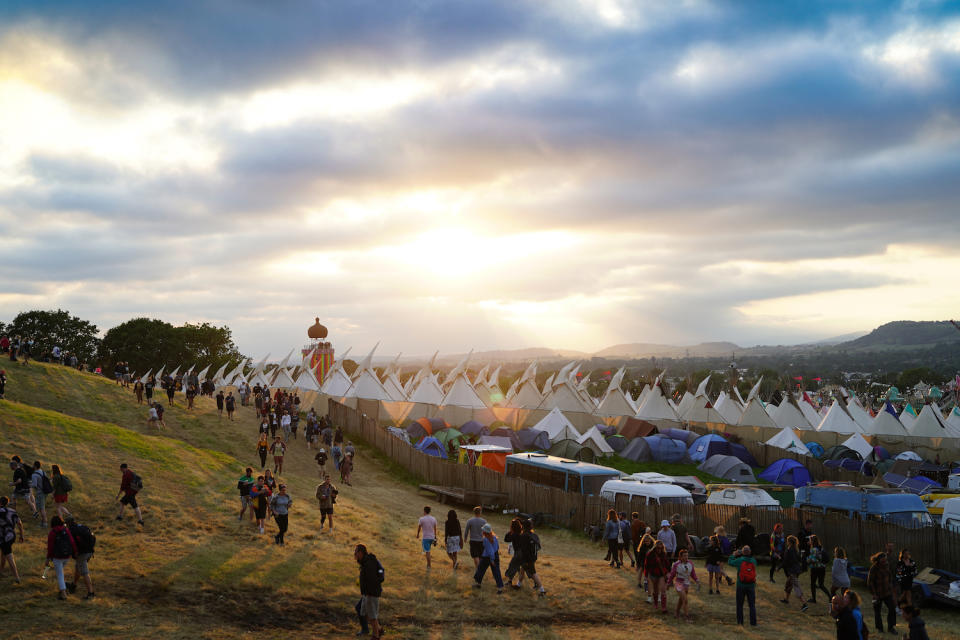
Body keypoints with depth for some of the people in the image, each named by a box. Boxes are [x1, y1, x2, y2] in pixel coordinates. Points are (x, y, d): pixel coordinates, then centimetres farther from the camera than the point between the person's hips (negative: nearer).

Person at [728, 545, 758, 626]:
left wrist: (734, 555, 15)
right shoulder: (753, 561, -5)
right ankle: (753, 623, 7)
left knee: (740, 605, 11)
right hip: (751, 586, 1)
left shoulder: (739, 560, -11)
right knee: (752, 605, 9)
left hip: (741, 586, -1)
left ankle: (740, 622, 12)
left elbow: (730, 562, 5)